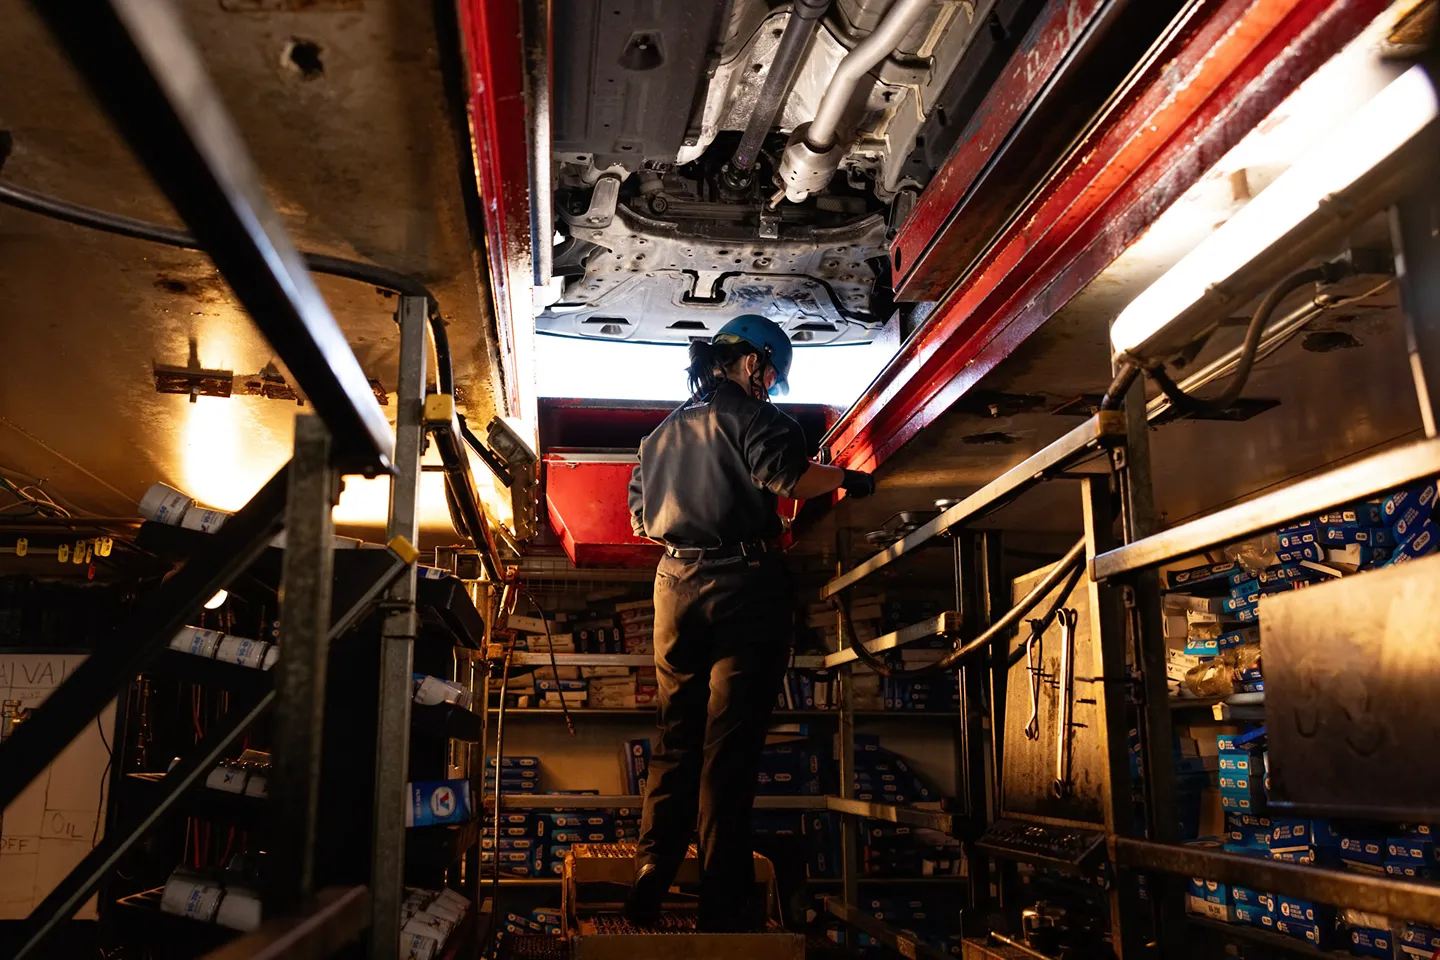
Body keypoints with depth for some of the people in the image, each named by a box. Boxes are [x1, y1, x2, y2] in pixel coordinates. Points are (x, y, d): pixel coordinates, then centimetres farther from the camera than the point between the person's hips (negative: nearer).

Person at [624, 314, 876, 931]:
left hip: (676, 586, 6)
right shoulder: (747, 413, -2)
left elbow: (640, 519, 24)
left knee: (676, 740, 13)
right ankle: (723, 904, -2)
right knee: (730, 746, -4)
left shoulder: (662, 433, 20)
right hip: (742, 587, -6)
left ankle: (649, 888, 10)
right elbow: (788, 476, -19)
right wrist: (846, 478, -3)